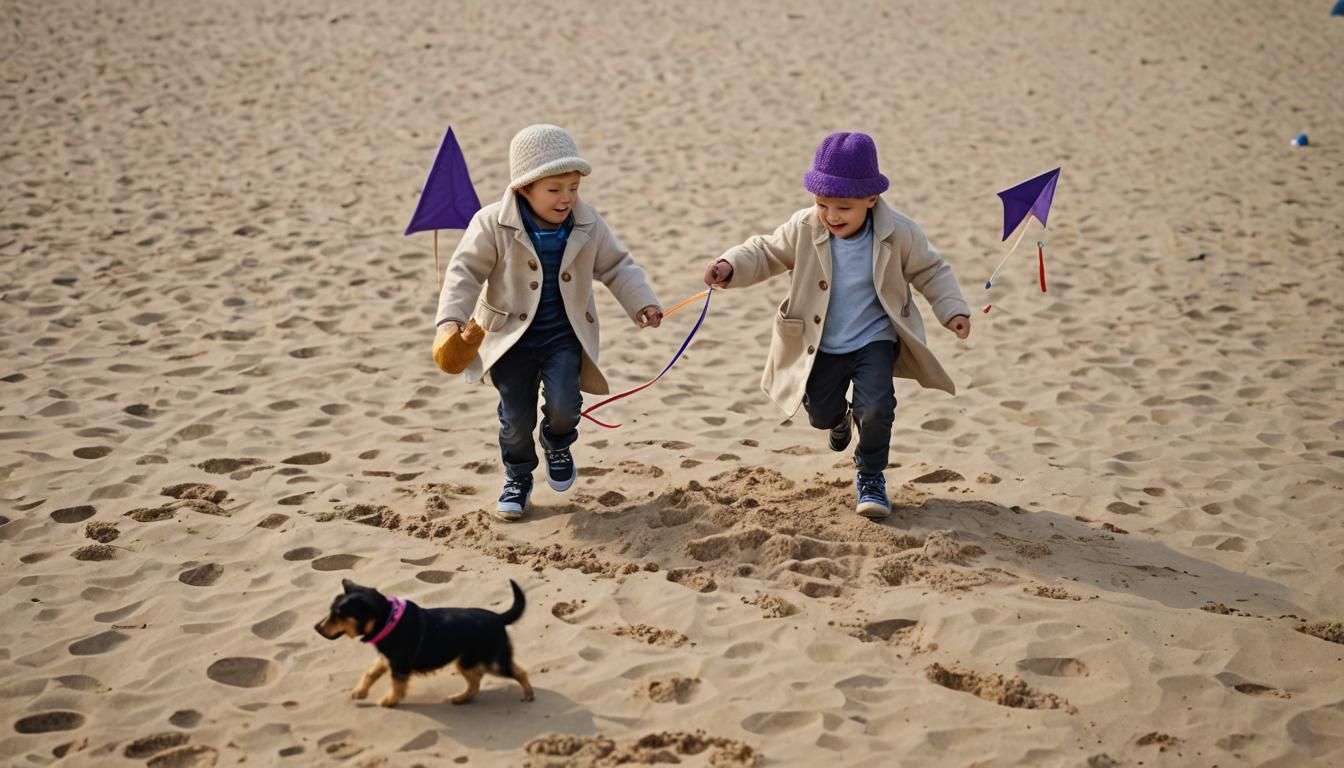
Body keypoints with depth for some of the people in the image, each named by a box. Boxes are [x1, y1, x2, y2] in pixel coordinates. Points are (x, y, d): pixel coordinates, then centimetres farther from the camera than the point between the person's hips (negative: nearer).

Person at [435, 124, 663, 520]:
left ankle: (558, 445, 22)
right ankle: (518, 478, 31)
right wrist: (450, 320, -30)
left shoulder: (587, 225, -6)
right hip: (511, 334, -1)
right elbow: (465, 272, -18)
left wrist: (641, 303, -7)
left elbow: (617, 266, 5)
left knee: (563, 405, -15)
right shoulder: (493, 225, -17)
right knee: (516, 417, 2)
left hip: (565, 334, 2)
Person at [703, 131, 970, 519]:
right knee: (820, 414, 13)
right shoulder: (804, 229, -16)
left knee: (876, 410, -16)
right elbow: (766, 253, -2)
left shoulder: (898, 233, -18)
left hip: (874, 341, -2)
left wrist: (952, 310, -13)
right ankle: (841, 417, 55)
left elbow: (930, 271, -3)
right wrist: (730, 266, -20)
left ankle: (871, 478, 11)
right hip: (821, 346, 2)